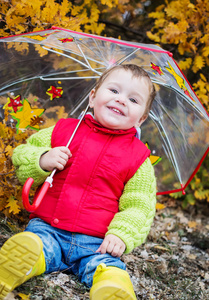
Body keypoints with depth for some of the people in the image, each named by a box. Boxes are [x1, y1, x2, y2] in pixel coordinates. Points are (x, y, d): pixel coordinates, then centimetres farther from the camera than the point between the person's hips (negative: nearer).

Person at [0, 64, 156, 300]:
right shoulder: (64, 130, 9)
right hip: (47, 228, 1)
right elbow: (20, 157, 13)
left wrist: (122, 234, -9)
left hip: (97, 244, 0)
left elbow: (138, 205, 9)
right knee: (24, 247, -31)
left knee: (112, 274, -31)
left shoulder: (138, 157, 7)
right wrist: (42, 161, -9)